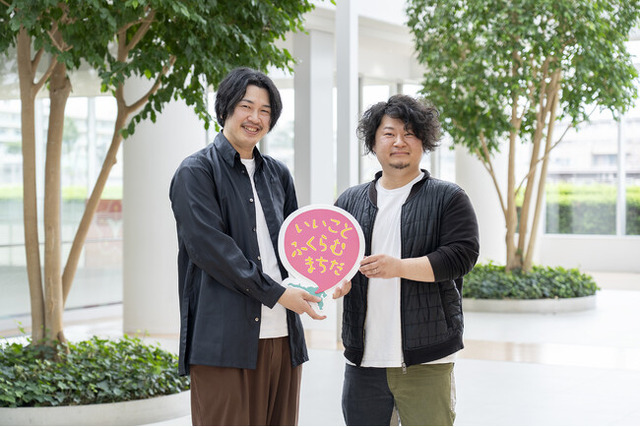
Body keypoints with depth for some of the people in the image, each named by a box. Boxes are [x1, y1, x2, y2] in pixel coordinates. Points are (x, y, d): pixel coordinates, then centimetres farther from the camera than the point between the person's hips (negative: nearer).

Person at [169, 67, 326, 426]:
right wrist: (275, 293, -14)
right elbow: (209, 247, -10)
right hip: (225, 339, -6)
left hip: (282, 336, 6)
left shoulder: (277, 174, 19)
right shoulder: (197, 171, 0)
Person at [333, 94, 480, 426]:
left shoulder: (448, 199, 3)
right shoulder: (349, 201, 14)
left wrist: (399, 267, -19)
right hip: (363, 359, 4)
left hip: (426, 360, -3)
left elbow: (462, 255, -9)